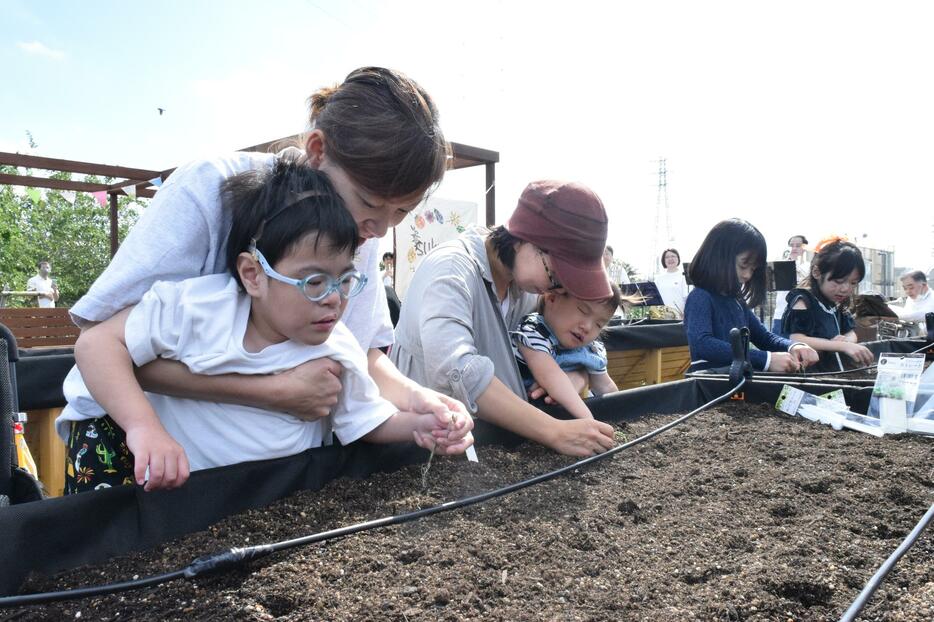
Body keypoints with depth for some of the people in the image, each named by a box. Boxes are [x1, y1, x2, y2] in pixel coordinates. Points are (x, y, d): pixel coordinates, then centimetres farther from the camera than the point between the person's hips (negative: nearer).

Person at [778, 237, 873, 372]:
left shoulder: (835, 302, 11)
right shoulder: (802, 300, -9)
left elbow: (851, 333, 17)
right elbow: (797, 341, -21)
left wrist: (846, 340, -5)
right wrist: (843, 346, -25)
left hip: (833, 374, 6)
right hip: (806, 374, -6)